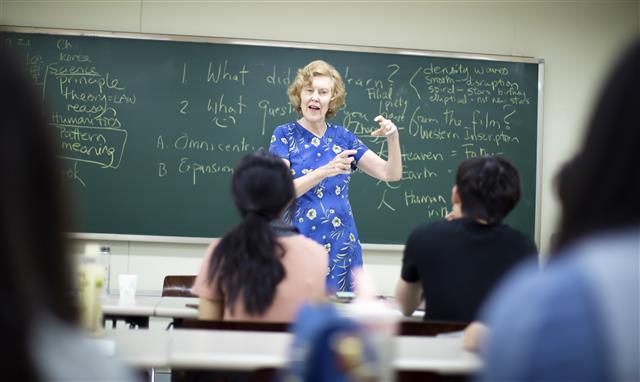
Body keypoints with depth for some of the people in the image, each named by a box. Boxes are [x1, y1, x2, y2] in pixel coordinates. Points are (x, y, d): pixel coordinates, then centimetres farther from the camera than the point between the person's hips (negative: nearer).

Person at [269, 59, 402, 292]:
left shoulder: (343, 136, 6)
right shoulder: (285, 135, -2)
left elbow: (391, 174, 5)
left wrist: (393, 137, -12)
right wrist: (326, 171, -26)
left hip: (342, 245, 3)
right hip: (300, 243, -3)